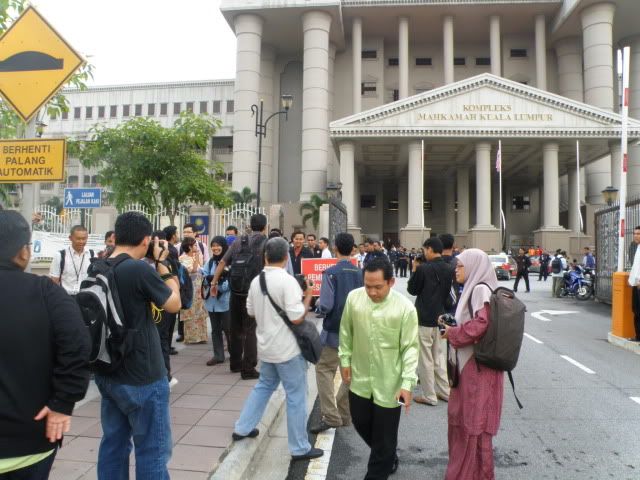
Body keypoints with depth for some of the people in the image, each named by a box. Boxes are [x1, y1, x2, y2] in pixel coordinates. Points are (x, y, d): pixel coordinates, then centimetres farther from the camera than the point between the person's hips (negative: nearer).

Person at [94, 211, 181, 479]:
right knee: (152, 451, 6)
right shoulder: (140, 270, -22)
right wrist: (162, 261, -4)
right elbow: (174, 304, -10)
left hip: (107, 374, 8)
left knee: (113, 445, 19)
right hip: (142, 378, -8)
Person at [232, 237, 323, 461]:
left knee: (264, 386, 26)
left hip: (266, 346, 7)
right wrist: (307, 298, -8)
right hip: (288, 348, -7)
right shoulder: (287, 281, -20)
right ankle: (300, 448, 13)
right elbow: (296, 318, -22)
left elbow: (251, 311, 14)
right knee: (296, 396, 4)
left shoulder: (256, 281, 2)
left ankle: (242, 428, 35)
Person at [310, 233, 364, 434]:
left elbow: (325, 306, -17)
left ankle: (331, 416, 0)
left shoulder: (331, 273, -12)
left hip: (335, 330, -5)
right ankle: (344, 414, 24)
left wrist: (317, 303, 4)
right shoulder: (361, 273, 0)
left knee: (324, 369, 5)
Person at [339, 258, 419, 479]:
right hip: (360, 379, 4)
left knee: (384, 436, 10)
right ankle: (387, 458, 49)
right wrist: (345, 360, 5)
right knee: (361, 423, 21)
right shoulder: (354, 298, -9)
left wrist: (407, 383, -17)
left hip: (389, 383, -4)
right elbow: (346, 333, 5)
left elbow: (410, 347, -13)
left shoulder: (405, 308, -18)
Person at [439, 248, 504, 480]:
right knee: (462, 418, 18)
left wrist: (452, 333, -13)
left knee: (473, 422, 4)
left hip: (477, 365, -9)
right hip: (468, 363, 9)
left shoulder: (480, 289, -15)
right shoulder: (474, 289, 13)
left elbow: (481, 324, -26)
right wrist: (452, 325, 4)